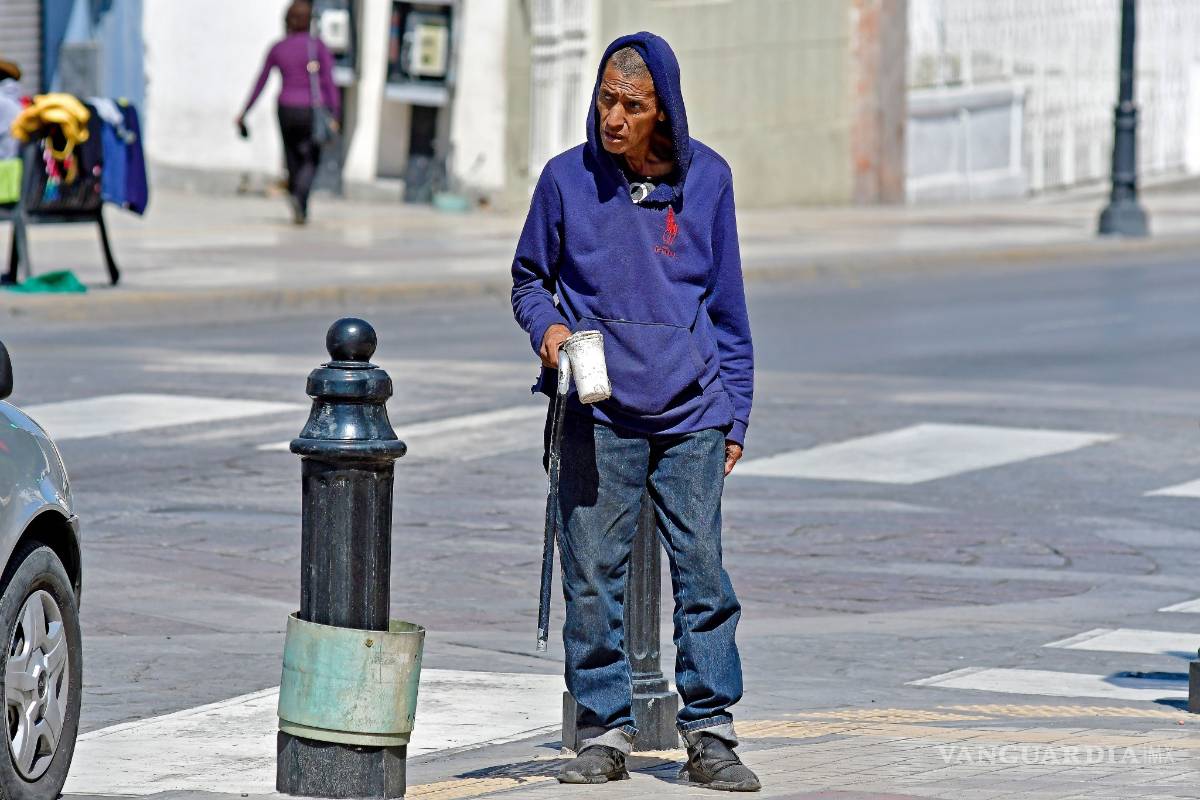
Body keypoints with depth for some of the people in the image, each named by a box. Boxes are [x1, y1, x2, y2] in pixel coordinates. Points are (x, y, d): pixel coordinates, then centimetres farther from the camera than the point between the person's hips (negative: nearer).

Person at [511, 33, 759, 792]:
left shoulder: (707, 179, 4)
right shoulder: (568, 179, 1)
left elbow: (727, 302, 10)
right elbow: (530, 276, 14)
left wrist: (736, 411, 9)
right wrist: (546, 325, -8)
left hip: (690, 411, 0)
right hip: (597, 413, 0)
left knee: (703, 570, -4)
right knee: (594, 574, 1)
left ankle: (710, 732, 3)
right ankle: (604, 730, 10)